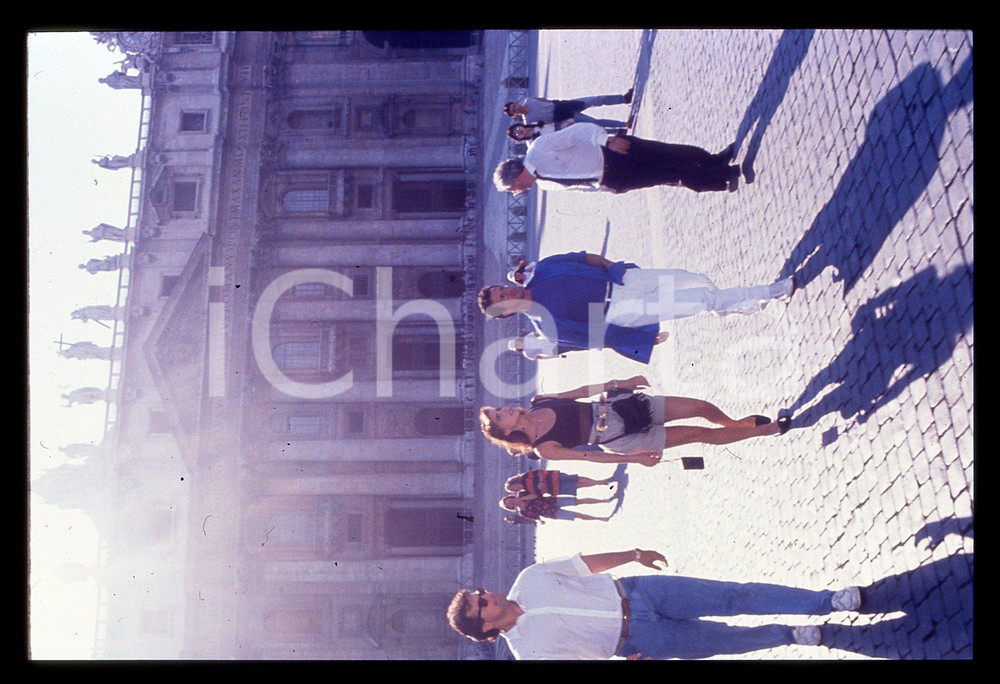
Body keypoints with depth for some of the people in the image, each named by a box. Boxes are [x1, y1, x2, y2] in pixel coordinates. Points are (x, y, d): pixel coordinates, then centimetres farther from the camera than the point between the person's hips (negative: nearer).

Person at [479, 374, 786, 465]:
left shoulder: (539, 402, -2)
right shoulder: (544, 449, -15)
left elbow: (583, 390, 7)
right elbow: (589, 455, -12)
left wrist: (618, 383, -1)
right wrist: (636, 459, -11)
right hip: (620, 438, -5)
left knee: (701, 407, 3)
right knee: (699, 434, -3)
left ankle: (738, 425, 36)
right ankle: (770, 429, 16)